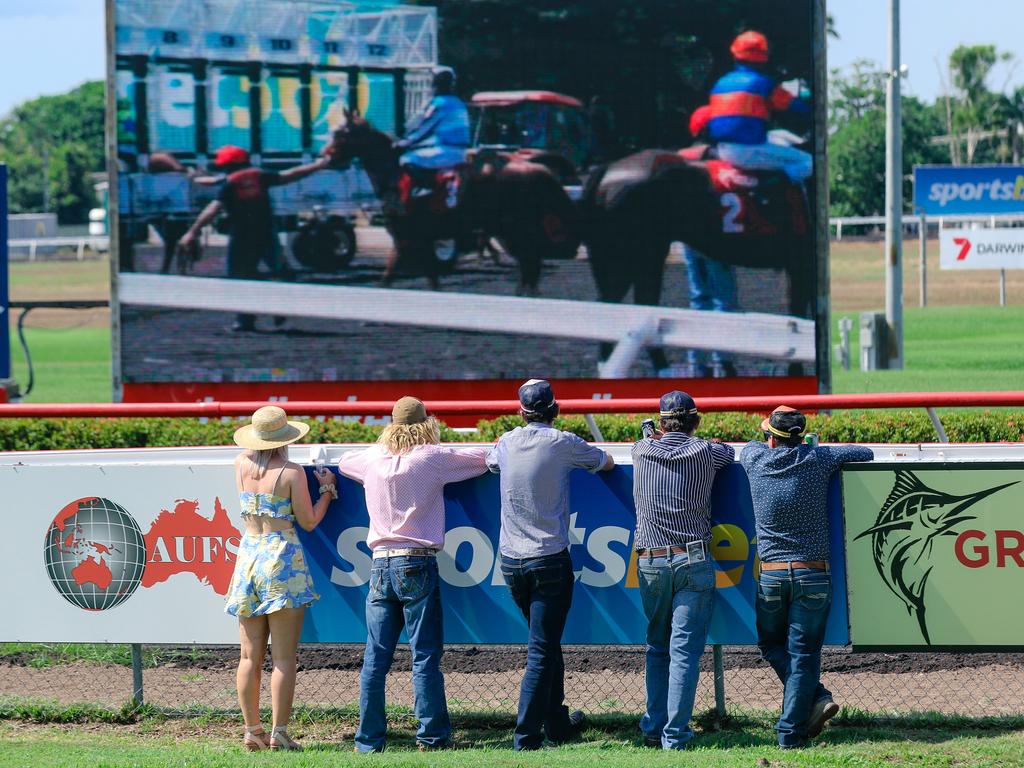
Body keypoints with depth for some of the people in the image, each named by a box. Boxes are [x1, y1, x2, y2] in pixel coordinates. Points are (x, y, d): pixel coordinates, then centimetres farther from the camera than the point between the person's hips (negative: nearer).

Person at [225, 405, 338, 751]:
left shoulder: (241, 465, 4)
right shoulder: (292, 472, -8)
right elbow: (308, 521, -1)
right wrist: (327, 490, 11)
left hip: (247, 556, 5)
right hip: (282, 558, -5)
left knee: (250, 656, 7)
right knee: (283, 657, -4)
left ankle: (252, 731, 8)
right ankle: (279, 733, -7)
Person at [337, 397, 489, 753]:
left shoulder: (373, 459, 7)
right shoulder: (432, 458, -5)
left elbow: (343, 462, 29)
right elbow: (485, 458, 3)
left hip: (380, 566, 4)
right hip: (417, 565, -4)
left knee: (375, 659, 5)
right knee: (425, 657, 0)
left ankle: (369, 740, 6)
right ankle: (432, 736, 2)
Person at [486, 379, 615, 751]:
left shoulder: (506, 443, 6)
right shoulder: (562, 443, -7)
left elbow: (490, 463, 30)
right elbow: (607, 463, 9)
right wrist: (583, 459, 29)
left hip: (511, 562, 5)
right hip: (549, 560, -5)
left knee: (546, 642, 20)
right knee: (542, 650, -4)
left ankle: (557, 723, 28)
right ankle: (526, 735, -10)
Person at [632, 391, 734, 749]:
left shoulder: (643, 451, 4)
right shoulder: (706, 452, 0)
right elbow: (731, 452, 22)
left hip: (650, 562, 2)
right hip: (692, 561, -2)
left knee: (657, 648, 16)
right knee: (685, 649, -3)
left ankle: (653, 728, 13)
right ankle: (675, 734, -7)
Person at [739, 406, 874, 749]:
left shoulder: (755, 459, 1)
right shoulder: (817, 459, -3)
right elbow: (865, 453, 10)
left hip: (771, 575, 0)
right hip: (813, 575, 0)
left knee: (771, 644, 19)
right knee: (803, 653, 4)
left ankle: (815, 696, -1)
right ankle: (791, 732, 2)